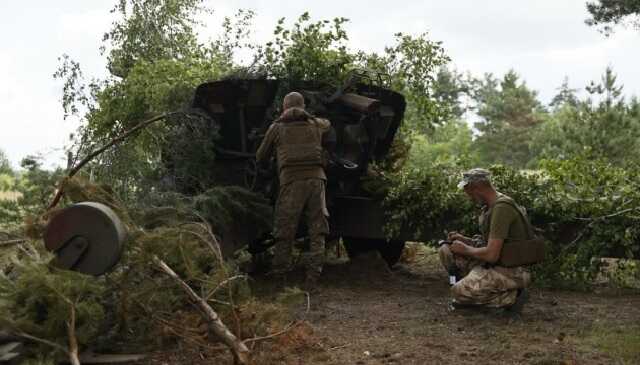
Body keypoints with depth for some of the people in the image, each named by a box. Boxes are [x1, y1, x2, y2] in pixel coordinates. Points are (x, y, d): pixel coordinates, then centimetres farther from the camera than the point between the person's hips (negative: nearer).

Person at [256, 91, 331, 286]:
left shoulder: (277, 127, 11)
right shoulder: (315, 124, 19)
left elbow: (260, 158, 21)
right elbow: (328, 123, 45)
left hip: (291, 180, -2)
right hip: (316, 177, 2)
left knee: (285, 232, 2)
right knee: (317, 230, 6)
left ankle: (279, 274, 2)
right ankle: (313, 275, 0)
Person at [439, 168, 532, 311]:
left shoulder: (501, 208, -22)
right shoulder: (490, 206, 10)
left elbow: (491, 255, -26)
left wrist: (465, 249, -9)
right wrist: (464, 240, 8)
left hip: (511, 271, -10)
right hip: (496, 264, 10)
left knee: (459, 291, -22)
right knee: (446, 251, 5)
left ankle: (511, 296, -6)